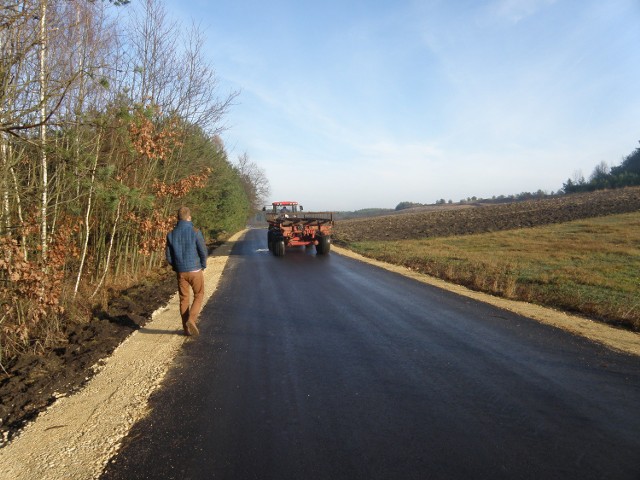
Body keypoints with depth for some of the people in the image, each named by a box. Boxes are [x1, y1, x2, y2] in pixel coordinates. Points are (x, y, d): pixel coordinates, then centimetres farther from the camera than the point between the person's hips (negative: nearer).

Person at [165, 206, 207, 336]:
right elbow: (203, 251, -11)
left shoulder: (171, 234, -1)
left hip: (180, 272, 4)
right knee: (199, 296, 12)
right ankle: (191, 320, -8)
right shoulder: (195, 232, -13)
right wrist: (203, 266, 5)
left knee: (184, 299, 13)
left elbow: (169, 256, 3)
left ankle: (186, 328, 16)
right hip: (195, 270, -3)